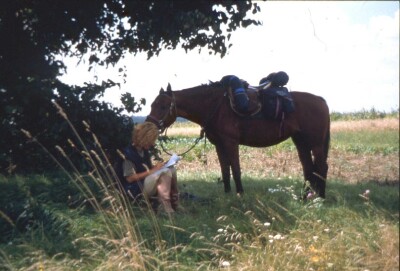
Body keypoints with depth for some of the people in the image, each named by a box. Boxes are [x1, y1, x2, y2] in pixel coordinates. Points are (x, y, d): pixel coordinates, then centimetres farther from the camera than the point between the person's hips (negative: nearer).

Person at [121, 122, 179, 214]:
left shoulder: (145, 151, 12)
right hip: (136, 189, -8)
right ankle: (167, 210, -26)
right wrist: (152, 171, -19)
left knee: (171, 170, -12)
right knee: (164, 172, -28)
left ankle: (174, 205, -11)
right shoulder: (129, 153, -14)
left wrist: (156, 167, -2)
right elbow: (129, 178, -18)